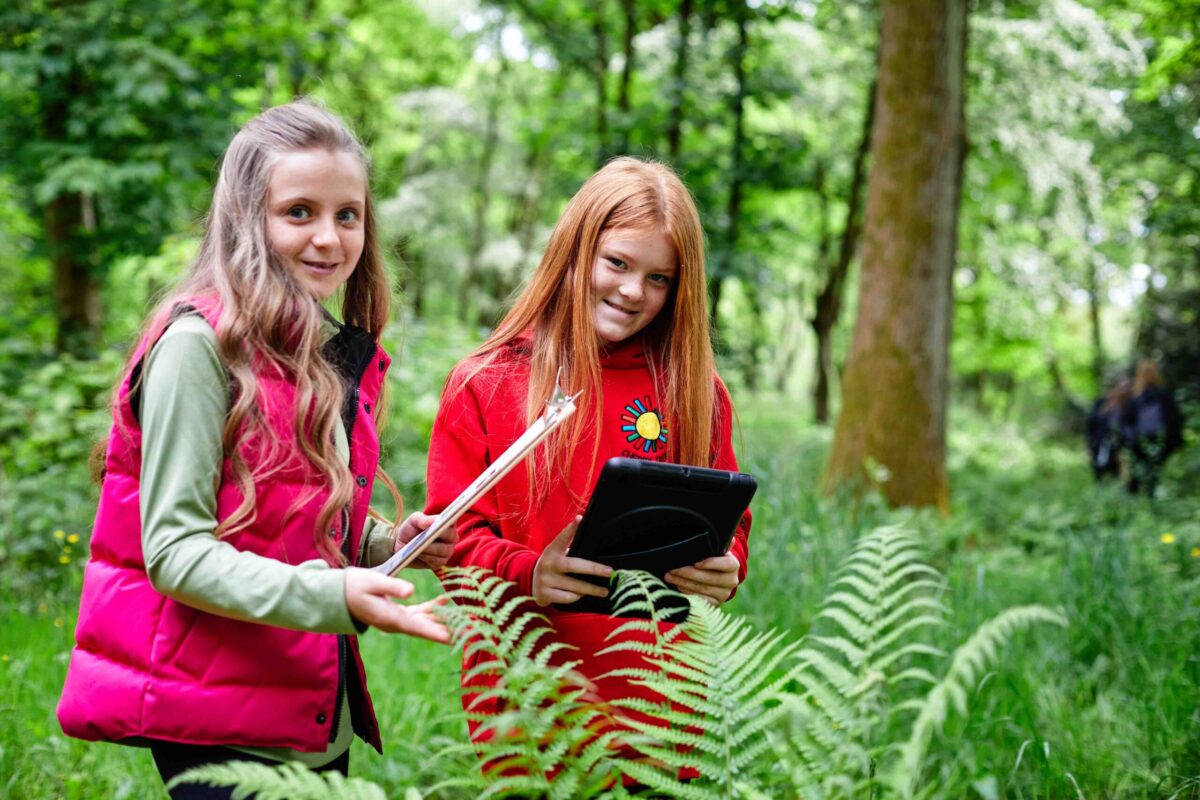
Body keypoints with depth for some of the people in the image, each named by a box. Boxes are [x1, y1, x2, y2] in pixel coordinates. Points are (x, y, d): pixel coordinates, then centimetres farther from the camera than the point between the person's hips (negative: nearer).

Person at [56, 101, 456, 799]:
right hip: (219, 725, -7)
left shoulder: (345, 357, 11)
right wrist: (330, 595, -29)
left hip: (319, 716, 7)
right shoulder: (200, 344, -13)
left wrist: (385, 544, 2)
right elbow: (174, 549, -18)